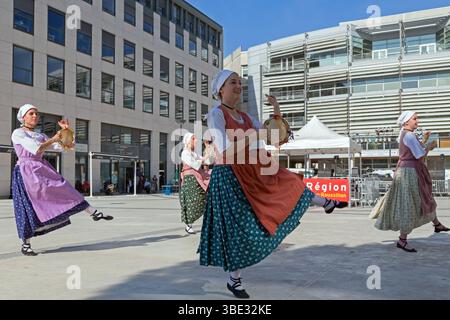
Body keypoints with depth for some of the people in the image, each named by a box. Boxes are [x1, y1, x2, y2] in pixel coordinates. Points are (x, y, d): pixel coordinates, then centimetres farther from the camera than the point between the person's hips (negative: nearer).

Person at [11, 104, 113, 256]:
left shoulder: (40, 136, 19)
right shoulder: (18, 133, -2)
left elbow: (63, 146, 12)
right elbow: (36, 149, -17)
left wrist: (65, 129, 3)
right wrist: (53, 138, -10)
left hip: (42, 170, 6)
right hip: (26, 172, -6)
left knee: (63, 190, -3)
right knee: (28, 207, -4)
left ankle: (94, 213, -5)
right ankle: (25, 245, 7)